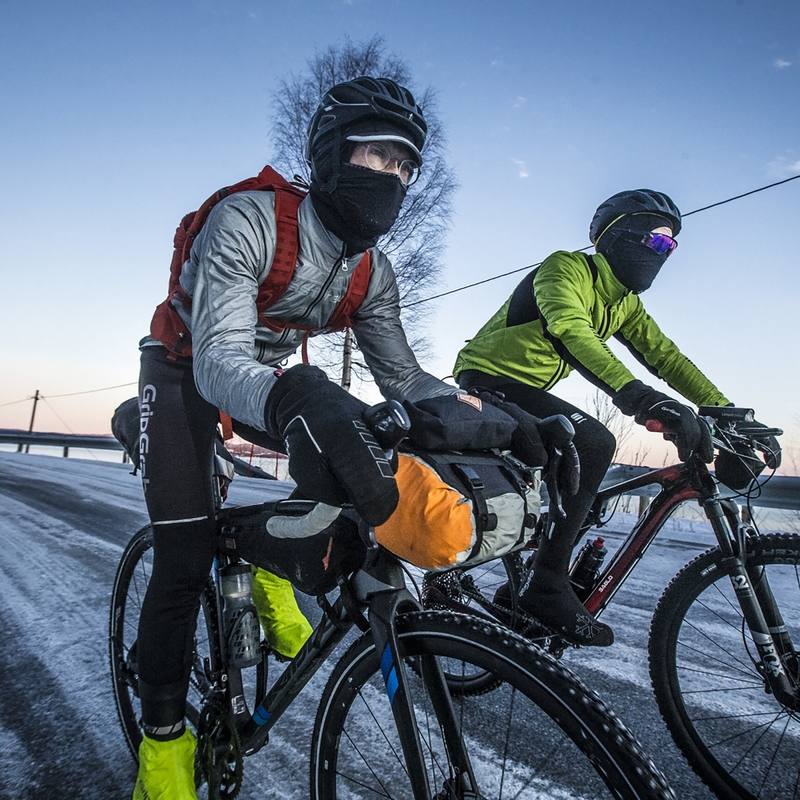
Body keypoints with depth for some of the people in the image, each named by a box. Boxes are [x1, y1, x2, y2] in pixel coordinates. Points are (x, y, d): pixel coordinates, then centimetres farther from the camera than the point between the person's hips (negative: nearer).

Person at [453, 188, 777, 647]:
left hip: (525, 389, 10)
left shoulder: (625, 303, 11)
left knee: (578, 482, 10)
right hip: (488, 380, -10)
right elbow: (569, 332, -36)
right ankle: (546, 587, -19)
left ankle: (519, 591, 22)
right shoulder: (566, 268, -17)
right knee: (594, 444, -27)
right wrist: (637, 396, -50)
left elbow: (663, 355, 5)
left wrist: (724, 409, -8)